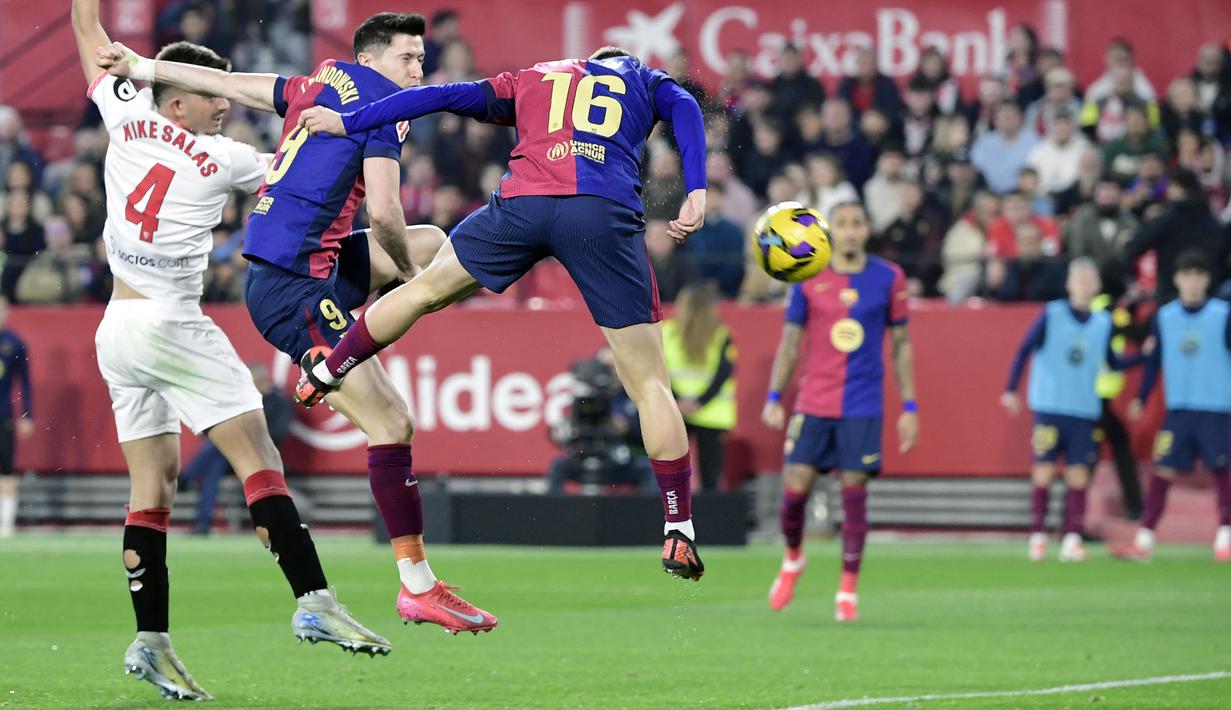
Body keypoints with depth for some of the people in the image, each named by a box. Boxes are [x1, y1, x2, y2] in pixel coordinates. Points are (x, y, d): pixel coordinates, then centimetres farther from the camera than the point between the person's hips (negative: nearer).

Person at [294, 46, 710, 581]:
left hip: (522, 202, 1)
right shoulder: (647, 80, 30)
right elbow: (685, 109, 8)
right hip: (606, 214, -1)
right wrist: (696, 193, -3)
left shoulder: (531, 80, 32)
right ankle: (679, 536, 1)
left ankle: (322, 376, 40)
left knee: (425, 289, 28)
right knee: (649, 383, 4)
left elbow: (447, 96, 24)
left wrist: (346, 122, 27)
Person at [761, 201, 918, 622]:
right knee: (795, 489, -5)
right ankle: (793, 560, 24)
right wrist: (774, 397, -1)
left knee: (854, 494, -4)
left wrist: (909, 408, 3)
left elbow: (901, 346, 7)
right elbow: (790, 341, 8)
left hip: (863, 408, -1)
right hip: (813, 405, 1)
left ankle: (847, 593, 6)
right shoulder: (809, 279, 3)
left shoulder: (889, 279, 2)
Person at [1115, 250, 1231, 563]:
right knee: (1162, 470, -3)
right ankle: (1144, 542, -3)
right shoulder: (1164, 317, 5)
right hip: (1177, 408, 2)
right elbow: (1154, 361, 11)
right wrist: (1140, 399, 7)